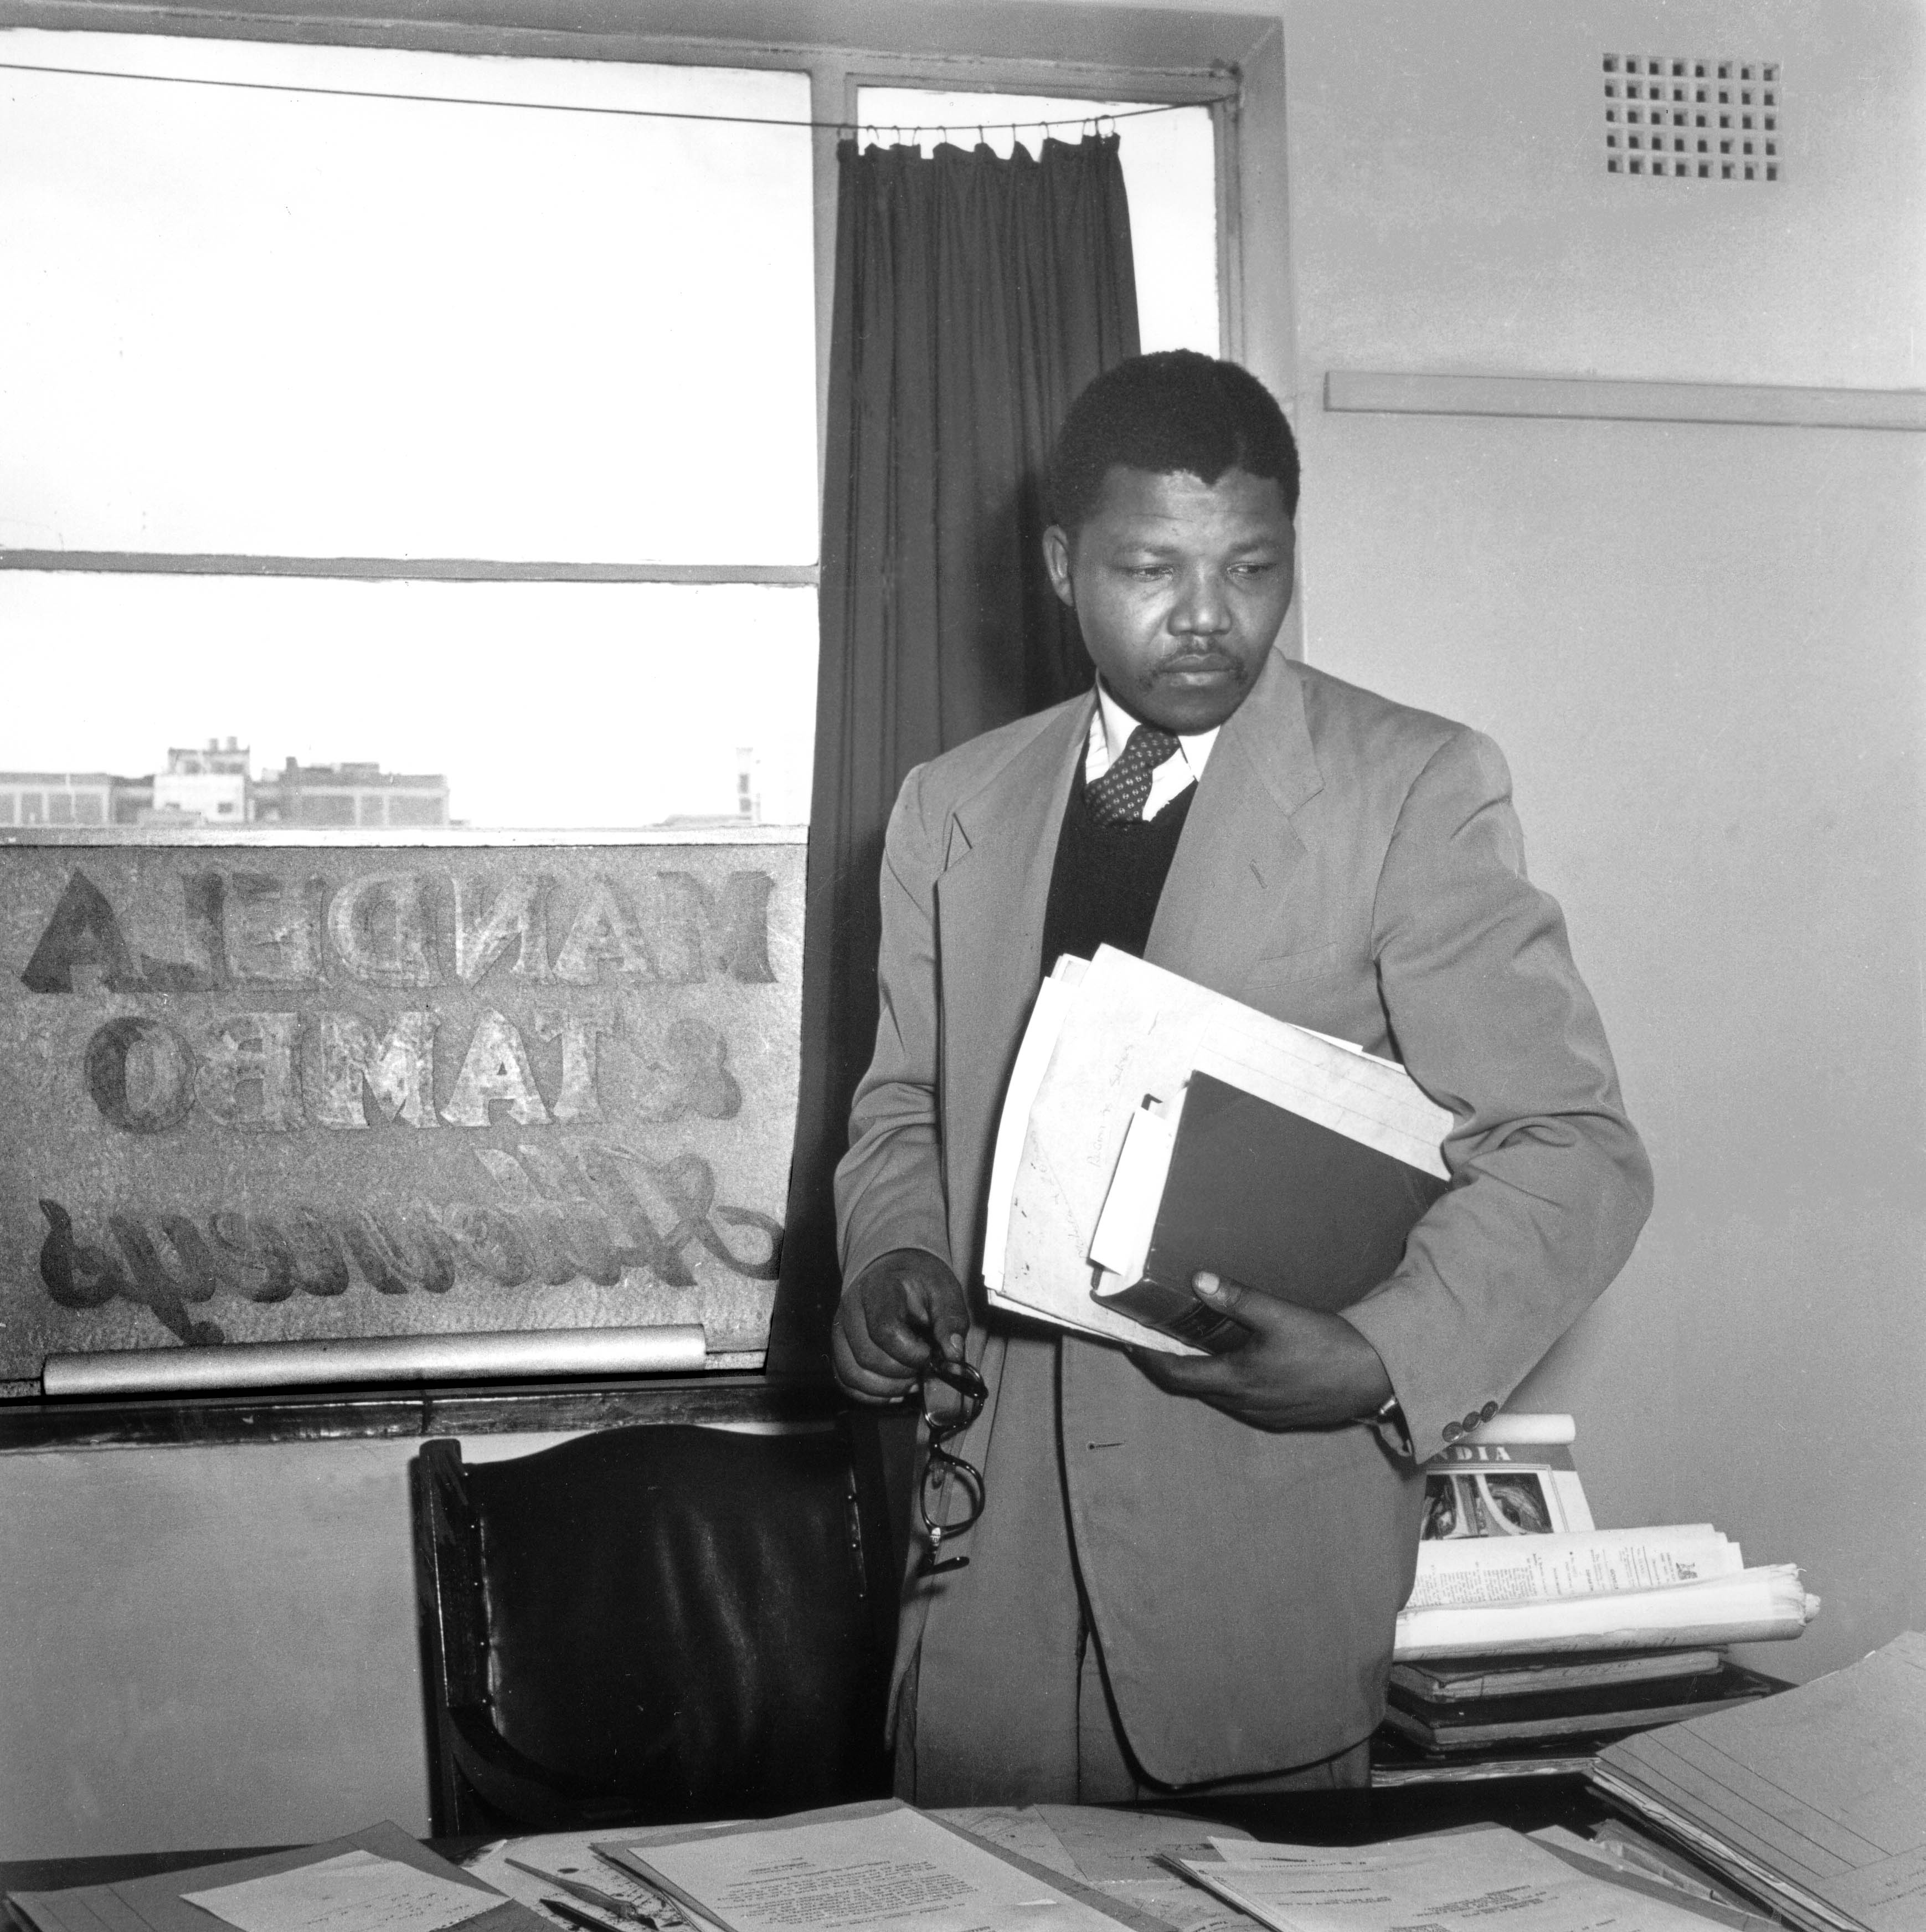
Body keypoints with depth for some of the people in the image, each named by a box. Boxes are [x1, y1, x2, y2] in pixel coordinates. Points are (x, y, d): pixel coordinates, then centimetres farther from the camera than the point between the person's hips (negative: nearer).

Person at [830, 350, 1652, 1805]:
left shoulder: (1417, 788, -6)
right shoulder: (952, 807, 8)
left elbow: (1570, 1152, -7)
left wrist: (1385, 1360, -22)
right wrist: (892, 1257, -3)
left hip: (1271, 1550, -3)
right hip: (991, 1543, 4)